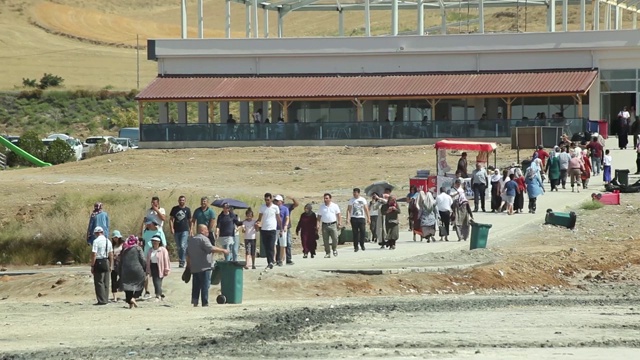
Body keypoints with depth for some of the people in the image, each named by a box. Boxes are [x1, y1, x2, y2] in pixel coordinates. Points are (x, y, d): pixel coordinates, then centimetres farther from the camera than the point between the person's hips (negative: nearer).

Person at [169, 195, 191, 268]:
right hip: (176, 231, 2)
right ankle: (180, 260, 19)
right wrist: (172, 228, -4)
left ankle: (182, 262, -13)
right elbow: (171, 219, 8)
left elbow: (189, 220, 12)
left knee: (183, 246, -15)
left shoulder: (187, 209, 5)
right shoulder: (174, 209, 7)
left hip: (185, 230, -2)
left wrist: (190, 230, 10)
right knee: (179, 247, 9)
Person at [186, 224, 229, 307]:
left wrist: (188, 265, 27)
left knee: (196, 286, 12)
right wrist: (223, 250, -17)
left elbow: (188, 254, 20)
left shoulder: (191, 240, 15)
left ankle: (194, 301, 9)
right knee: (205, 285, -4)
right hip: (204, 267, -8)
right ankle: (205, 303, -6)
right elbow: (211, 249, -24)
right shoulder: (203, 239, -12)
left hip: (194, 268, 8)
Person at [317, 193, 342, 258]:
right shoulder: (321, 207, 9)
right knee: (325, 240, 0)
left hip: (333, 225, -2)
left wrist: (339, 223, -3)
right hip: (325, 225, 2)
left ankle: (334, 249, 14)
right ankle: (327, 253, 8)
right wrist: (318, 225, 1)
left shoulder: (335, 206, 5)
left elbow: (338, 215, 7)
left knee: (335, 238, -11)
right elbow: (319, 217, 10)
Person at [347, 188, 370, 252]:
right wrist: (348, 218, -11)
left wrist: (368, 218, 7)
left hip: (362, 218, 1)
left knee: (363, 232, -5)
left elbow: (366, 209, 10)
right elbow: (348, 210, -1)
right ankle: (356, 247, 5)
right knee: (355, 233, -1)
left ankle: (362, 245, 14)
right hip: (354, 218, -1)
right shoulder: (351, 200, 3)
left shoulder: (363, 200, 6)